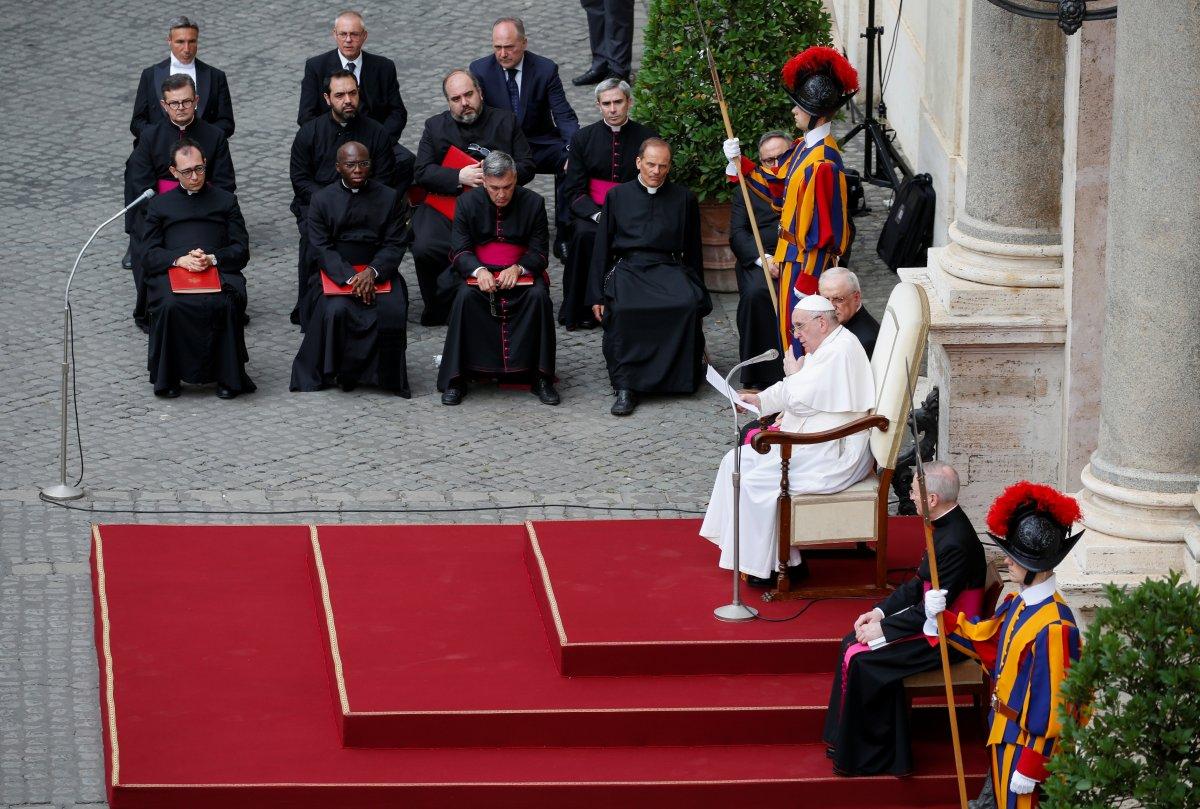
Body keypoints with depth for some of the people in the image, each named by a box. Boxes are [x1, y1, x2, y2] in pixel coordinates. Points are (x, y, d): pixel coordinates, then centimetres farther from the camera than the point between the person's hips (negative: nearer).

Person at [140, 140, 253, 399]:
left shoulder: (225, 200, 22)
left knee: (225, 303, -35)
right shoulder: (160, 205, 23)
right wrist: (180, 259, -9)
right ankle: (167, 377, -17)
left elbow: (241, 251, 12)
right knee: (170, 305, -35)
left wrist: (212, 258, -9)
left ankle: (227, 377, -20)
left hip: (218, 270, 0)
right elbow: (148, 255, 11)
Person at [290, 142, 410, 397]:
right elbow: (320, 248, -2)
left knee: (390, 312, -29)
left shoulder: (389, 197, 9)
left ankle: (382, 375, -11)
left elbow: (395, 244, 3)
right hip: (335, 271, -1)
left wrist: (372, 272, -16)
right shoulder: (322, 199, 6)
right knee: (335, 310, -31)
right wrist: (350, 277, -18)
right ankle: (333, 371, -12)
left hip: (378, 270, 1)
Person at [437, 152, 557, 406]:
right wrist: (479, 271, -25)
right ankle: (455, 380, -24)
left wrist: (517, 269, -23)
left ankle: (541, 378, -22)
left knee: (539, 295, -31)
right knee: (465, 296, -32)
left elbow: (539, 251, -2)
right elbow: (460, 250, -4)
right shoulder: (468, 202, -1)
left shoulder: (533, 203, -2)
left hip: (522, 270, 0)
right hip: (479, 272, 0)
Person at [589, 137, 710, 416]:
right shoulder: (617, 196, 14)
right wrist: (597, 295, 6)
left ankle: (684, 376, -18)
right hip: (627, 266, -1)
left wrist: (698, 294, 15)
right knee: (622, 309, -34)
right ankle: (625, 387, -32)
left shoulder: (684, 198, 15)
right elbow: (602, 247, 13)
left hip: (667, 268, 1)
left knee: (688, 305, -33)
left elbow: (692, 250, 20)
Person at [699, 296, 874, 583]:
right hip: (807, 444, 11)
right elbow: (792, 395, 23)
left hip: (831, 457, -11)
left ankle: (782, 565, -8)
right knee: (737, 461, 8)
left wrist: (793, 373, -5)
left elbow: (800, 400, -23)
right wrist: (758, 400, 10)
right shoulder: (825, 348, 15)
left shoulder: (839, 352, -19)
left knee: (755, 482, -18)